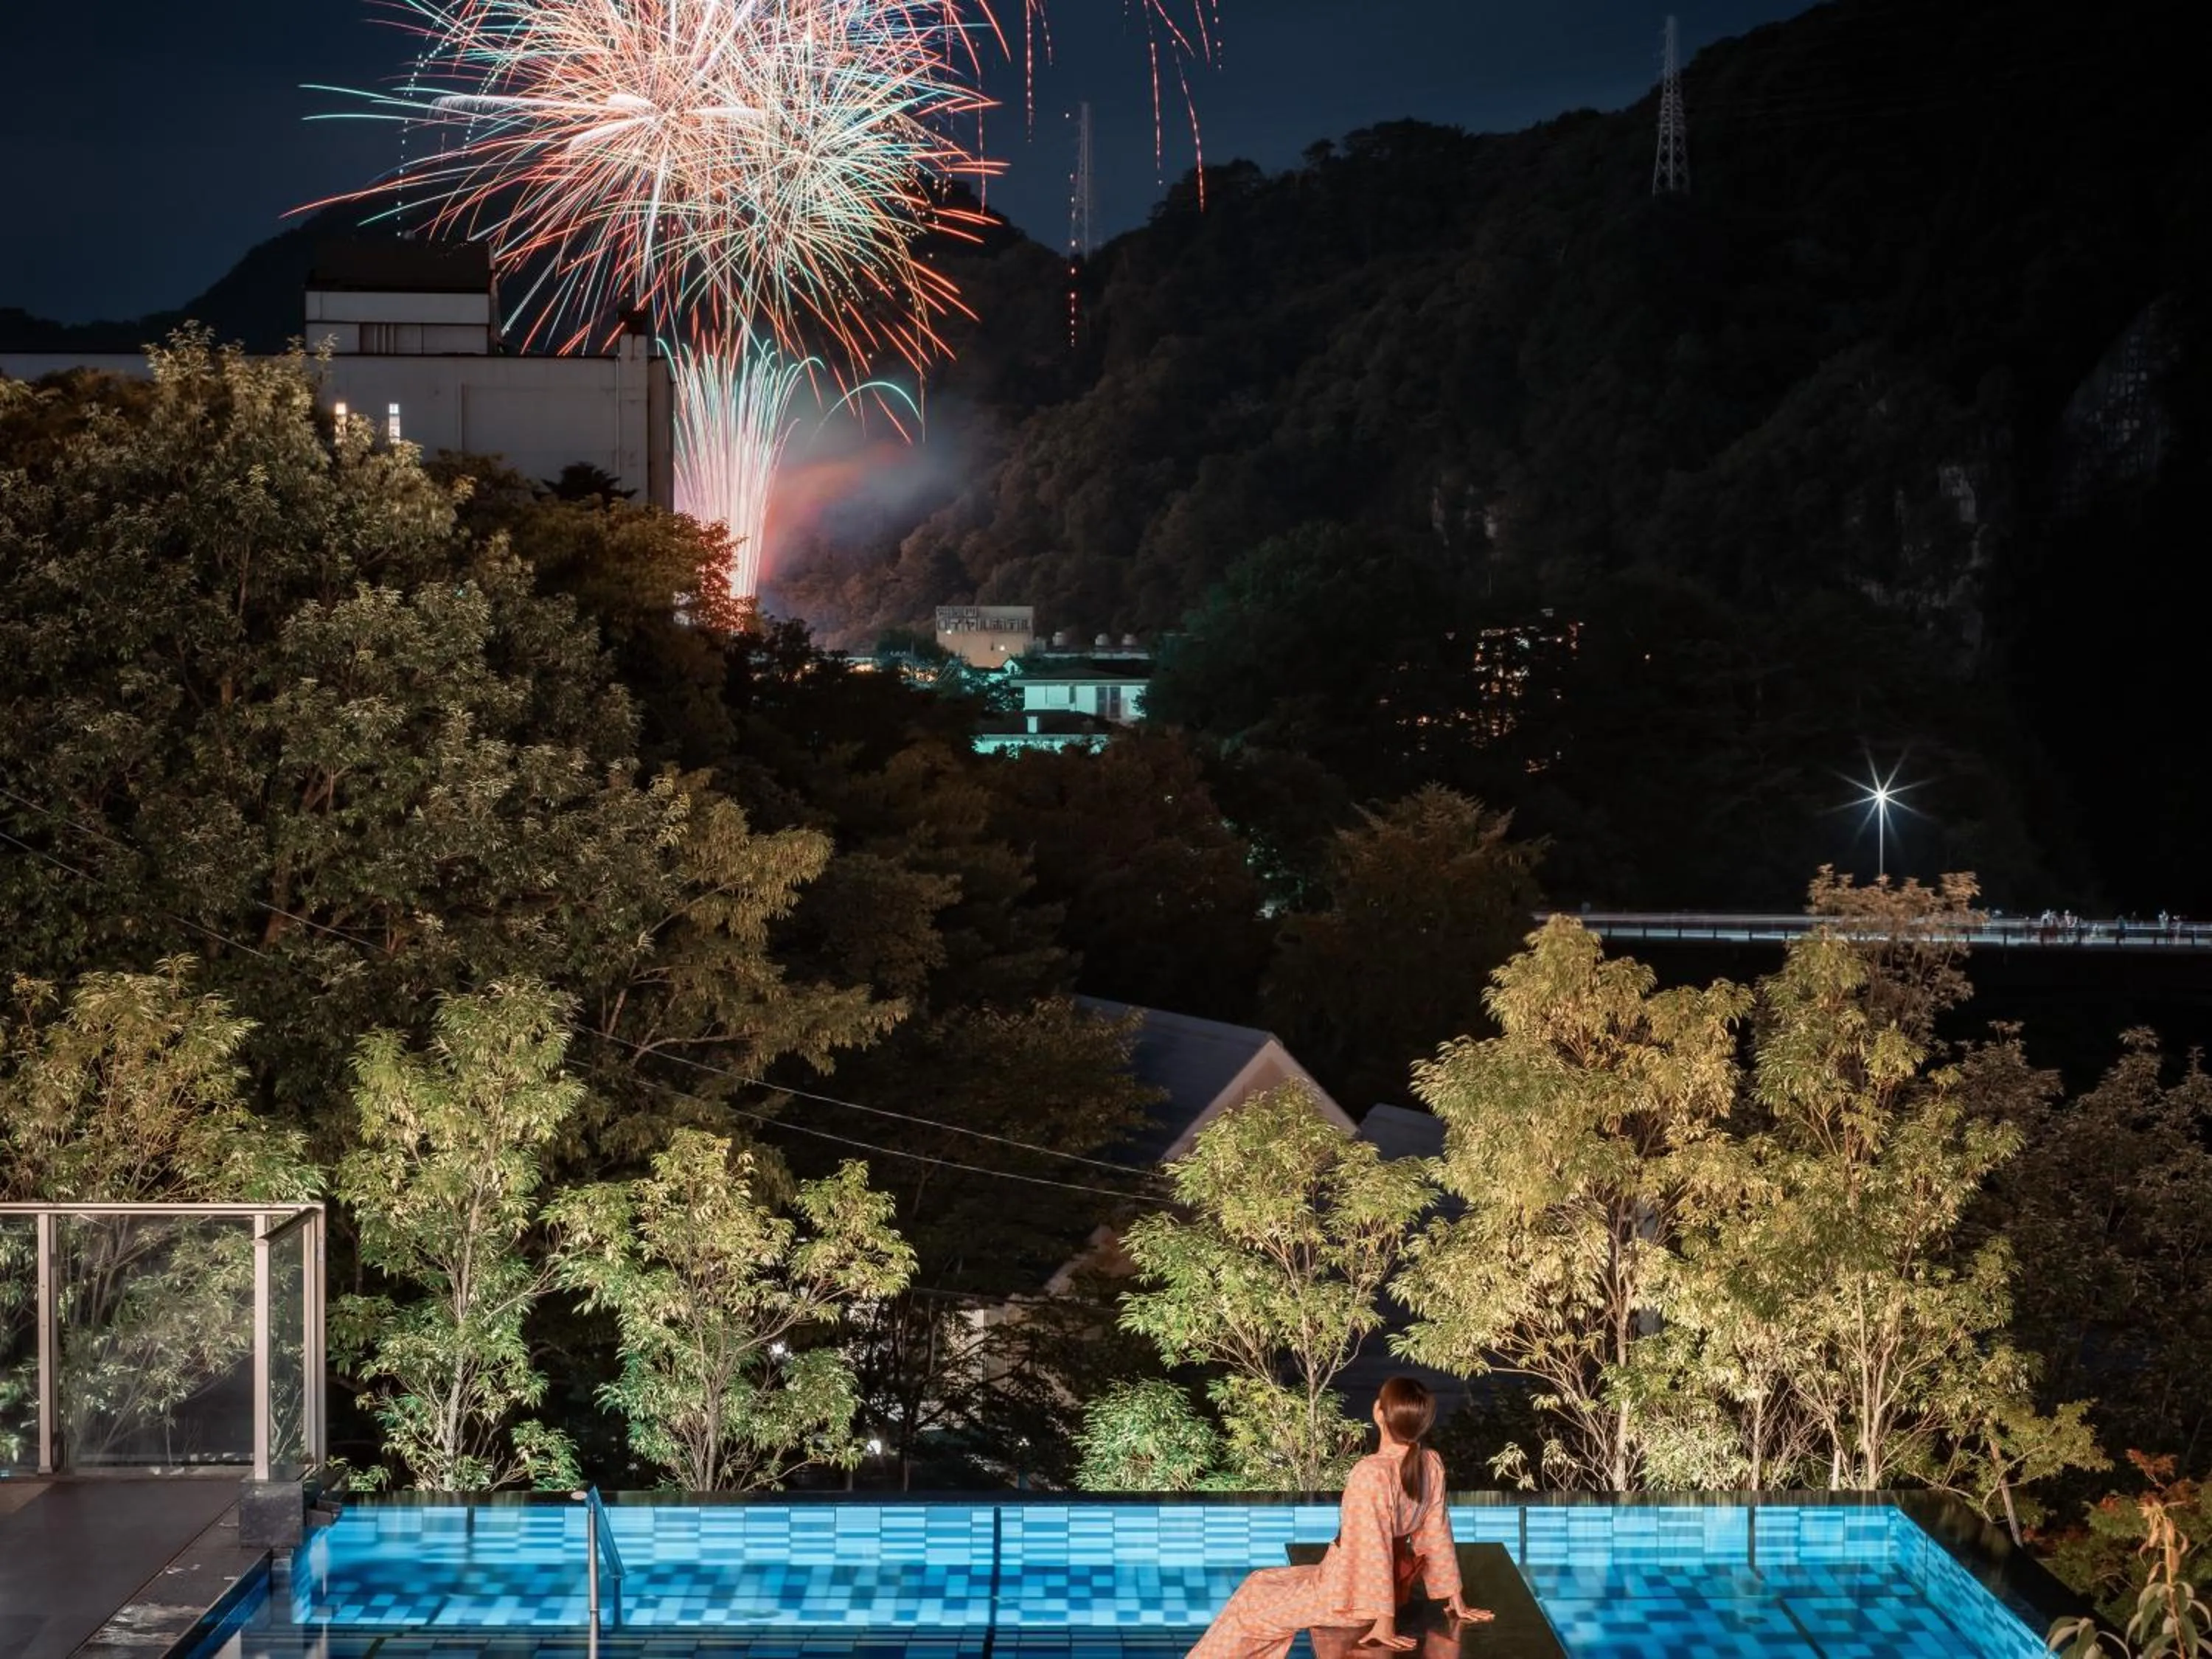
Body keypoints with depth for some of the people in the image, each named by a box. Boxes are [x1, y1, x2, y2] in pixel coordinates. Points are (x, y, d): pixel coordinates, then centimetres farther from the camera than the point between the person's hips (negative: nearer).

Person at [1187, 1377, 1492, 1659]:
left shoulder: (1370, 1473, -33)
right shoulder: (1432, 1465, -9)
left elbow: (1373, 1551, -29)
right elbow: (1437, 1534, 0)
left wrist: (1383, 1623, -24)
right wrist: (1455, 1601, 9)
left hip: (1346, 1592, -8)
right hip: (1386, 1585, 8)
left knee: (1250, 1602, 15)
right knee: (1263, 1583, 27)